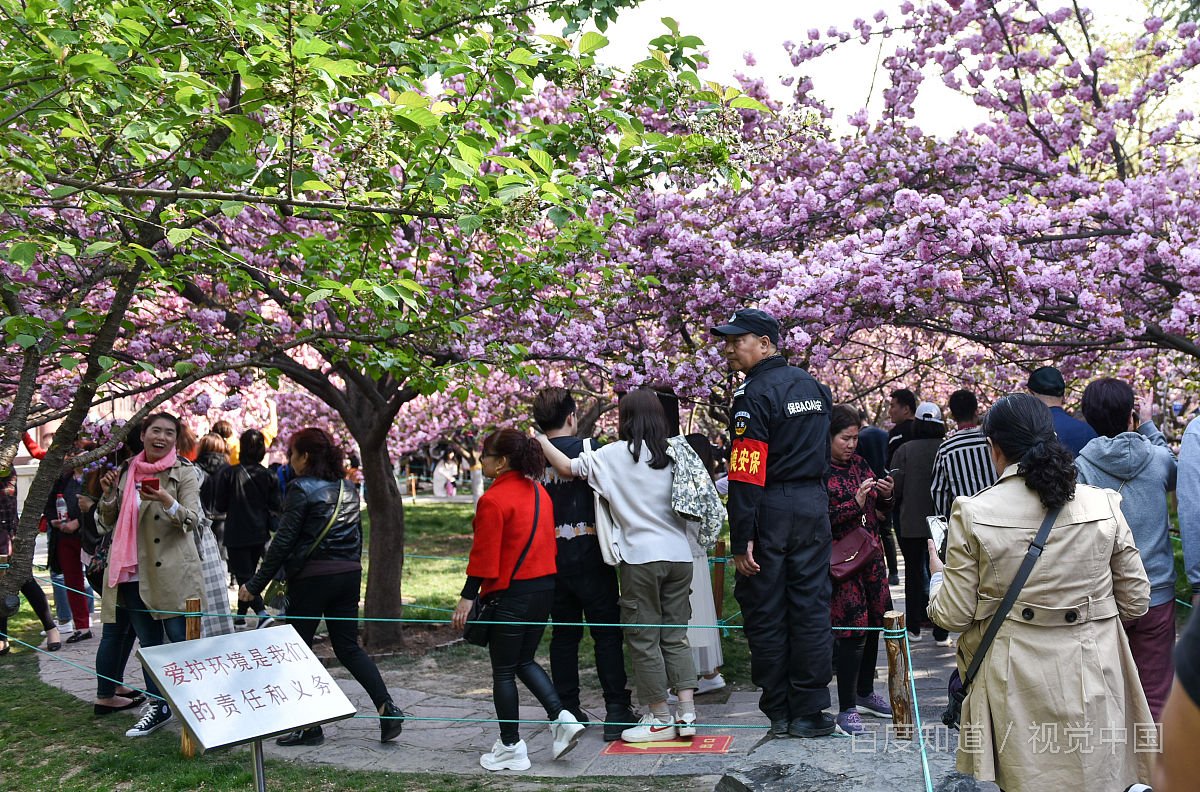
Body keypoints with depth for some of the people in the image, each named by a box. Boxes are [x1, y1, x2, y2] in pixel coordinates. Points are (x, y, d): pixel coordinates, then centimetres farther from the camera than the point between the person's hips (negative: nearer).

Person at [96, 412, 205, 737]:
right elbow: (107, 524, 13)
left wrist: (167, 502, -34)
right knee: (149, 644, 15)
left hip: (172, 575, -5)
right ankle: (157, 705, 26)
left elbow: (192, 520, -15)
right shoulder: (126, 472, 10)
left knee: (182, 642, -3)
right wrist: (108, 495, -7)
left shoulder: (183, 473, -3)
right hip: (133, 574, 5)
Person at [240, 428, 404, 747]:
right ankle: (386, 708, -1)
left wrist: (255, 585, -9)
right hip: (348, 575, 7)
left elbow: (284, 541, -13)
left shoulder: (301, 489, -10)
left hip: (311, 578, -7)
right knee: (348, 647, 12)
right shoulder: (348, 489, 11)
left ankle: (309, 726, 10)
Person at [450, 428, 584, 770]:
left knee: (503, 672, 5)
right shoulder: (538, 492, 9)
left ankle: (511, 748, 13)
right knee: (523, 661, 21)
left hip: (511, 592, -8)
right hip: (545, 586, 8)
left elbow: (484, 553, -16)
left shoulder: (494, 499, -15)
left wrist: (468, 596, -12)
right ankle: (561, 718, 7)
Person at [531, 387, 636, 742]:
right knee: (607, 633, 2)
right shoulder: (588, 448, -8)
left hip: (550, 559, 4)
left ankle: (568, 711, 17)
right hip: (588, 555, -4)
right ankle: (616, 712, -1)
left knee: (563, 634, 13)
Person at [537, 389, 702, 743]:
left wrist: (541, 440, 10)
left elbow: (567, 468, -4)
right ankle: (687, 713, 9)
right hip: (679, 555, 5)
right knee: (675, 636, 12)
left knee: (643, 638, 5)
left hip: (641, 558, -5)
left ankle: (661, 717, 10)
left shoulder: (615, 455, -5)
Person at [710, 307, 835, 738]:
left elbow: (746, 475, -18)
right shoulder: (814, 385, 13)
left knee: (765, 610, 4)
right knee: (811, 606, 8)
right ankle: (809, 711, 12)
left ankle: (778, 711, 12)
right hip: (814, 505, 7)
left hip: (770, 512, -7)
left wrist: (741, 540, -18)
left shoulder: (755, 394, -13)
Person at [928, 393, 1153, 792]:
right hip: (1091, 683, 2)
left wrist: (938, 577, 14)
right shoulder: (1104, 506, -5)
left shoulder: (972, 513, -11)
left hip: (1016, 692, -2)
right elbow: (1136, 601, 5)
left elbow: (955, 614, -6)